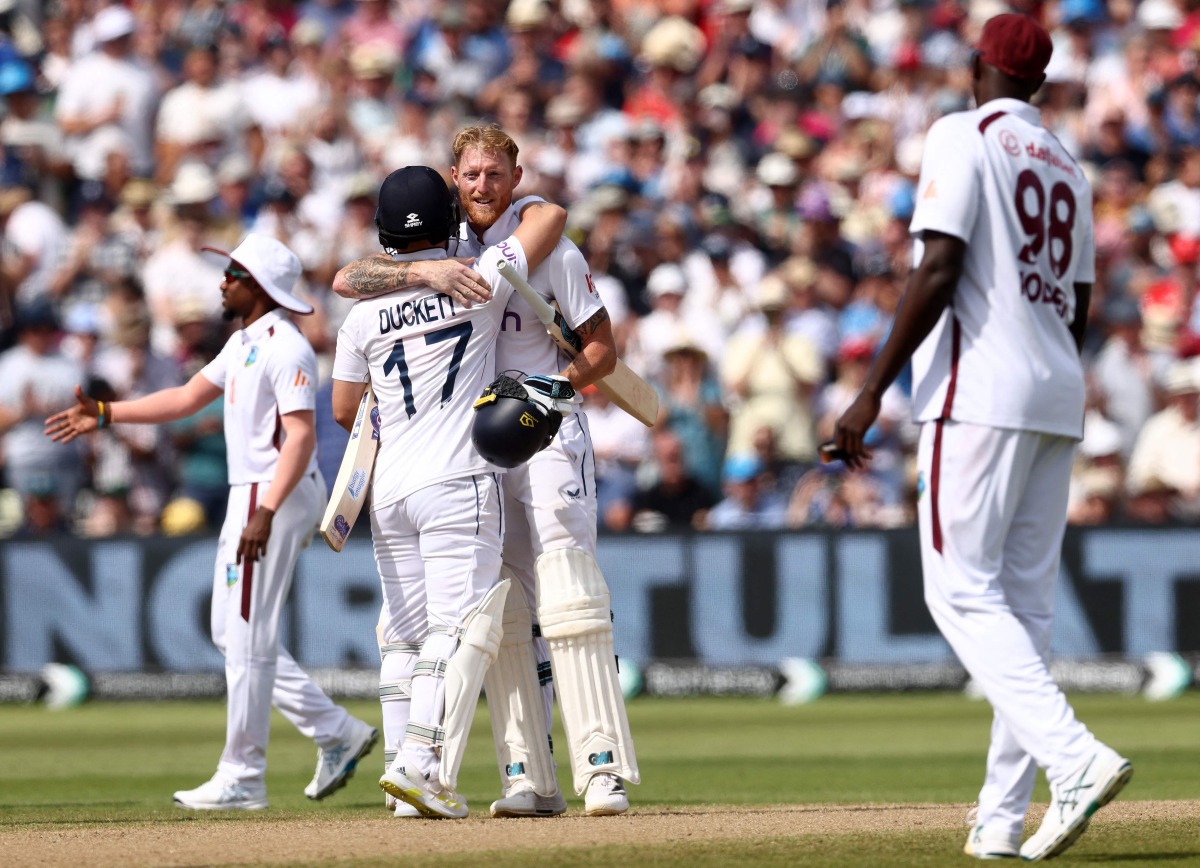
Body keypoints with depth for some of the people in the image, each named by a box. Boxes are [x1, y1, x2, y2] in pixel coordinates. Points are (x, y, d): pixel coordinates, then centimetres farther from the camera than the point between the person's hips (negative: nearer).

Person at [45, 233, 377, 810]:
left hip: (278, 495, -11)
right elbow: (189, 397, 22)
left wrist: (264, 513, -32)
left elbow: (300, 436, -24)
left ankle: (241, 779, -2)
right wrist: (105, 414, 18)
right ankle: (335, 733, 14)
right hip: (251, 497, 11)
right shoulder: (243, 344, 16)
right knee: (235, 633, 13)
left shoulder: (285, 349, -16)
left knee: (248, 637, -7)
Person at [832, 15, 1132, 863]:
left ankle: (1076, 758, -25)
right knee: (1025, 599, 7)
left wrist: (872, 392, -15)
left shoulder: (965, 136, -5)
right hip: (1058, 399, 7)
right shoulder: (1068, 166, 18)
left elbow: (938, 271, -15)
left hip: (980, 389, -7)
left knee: (964, 590, -7)